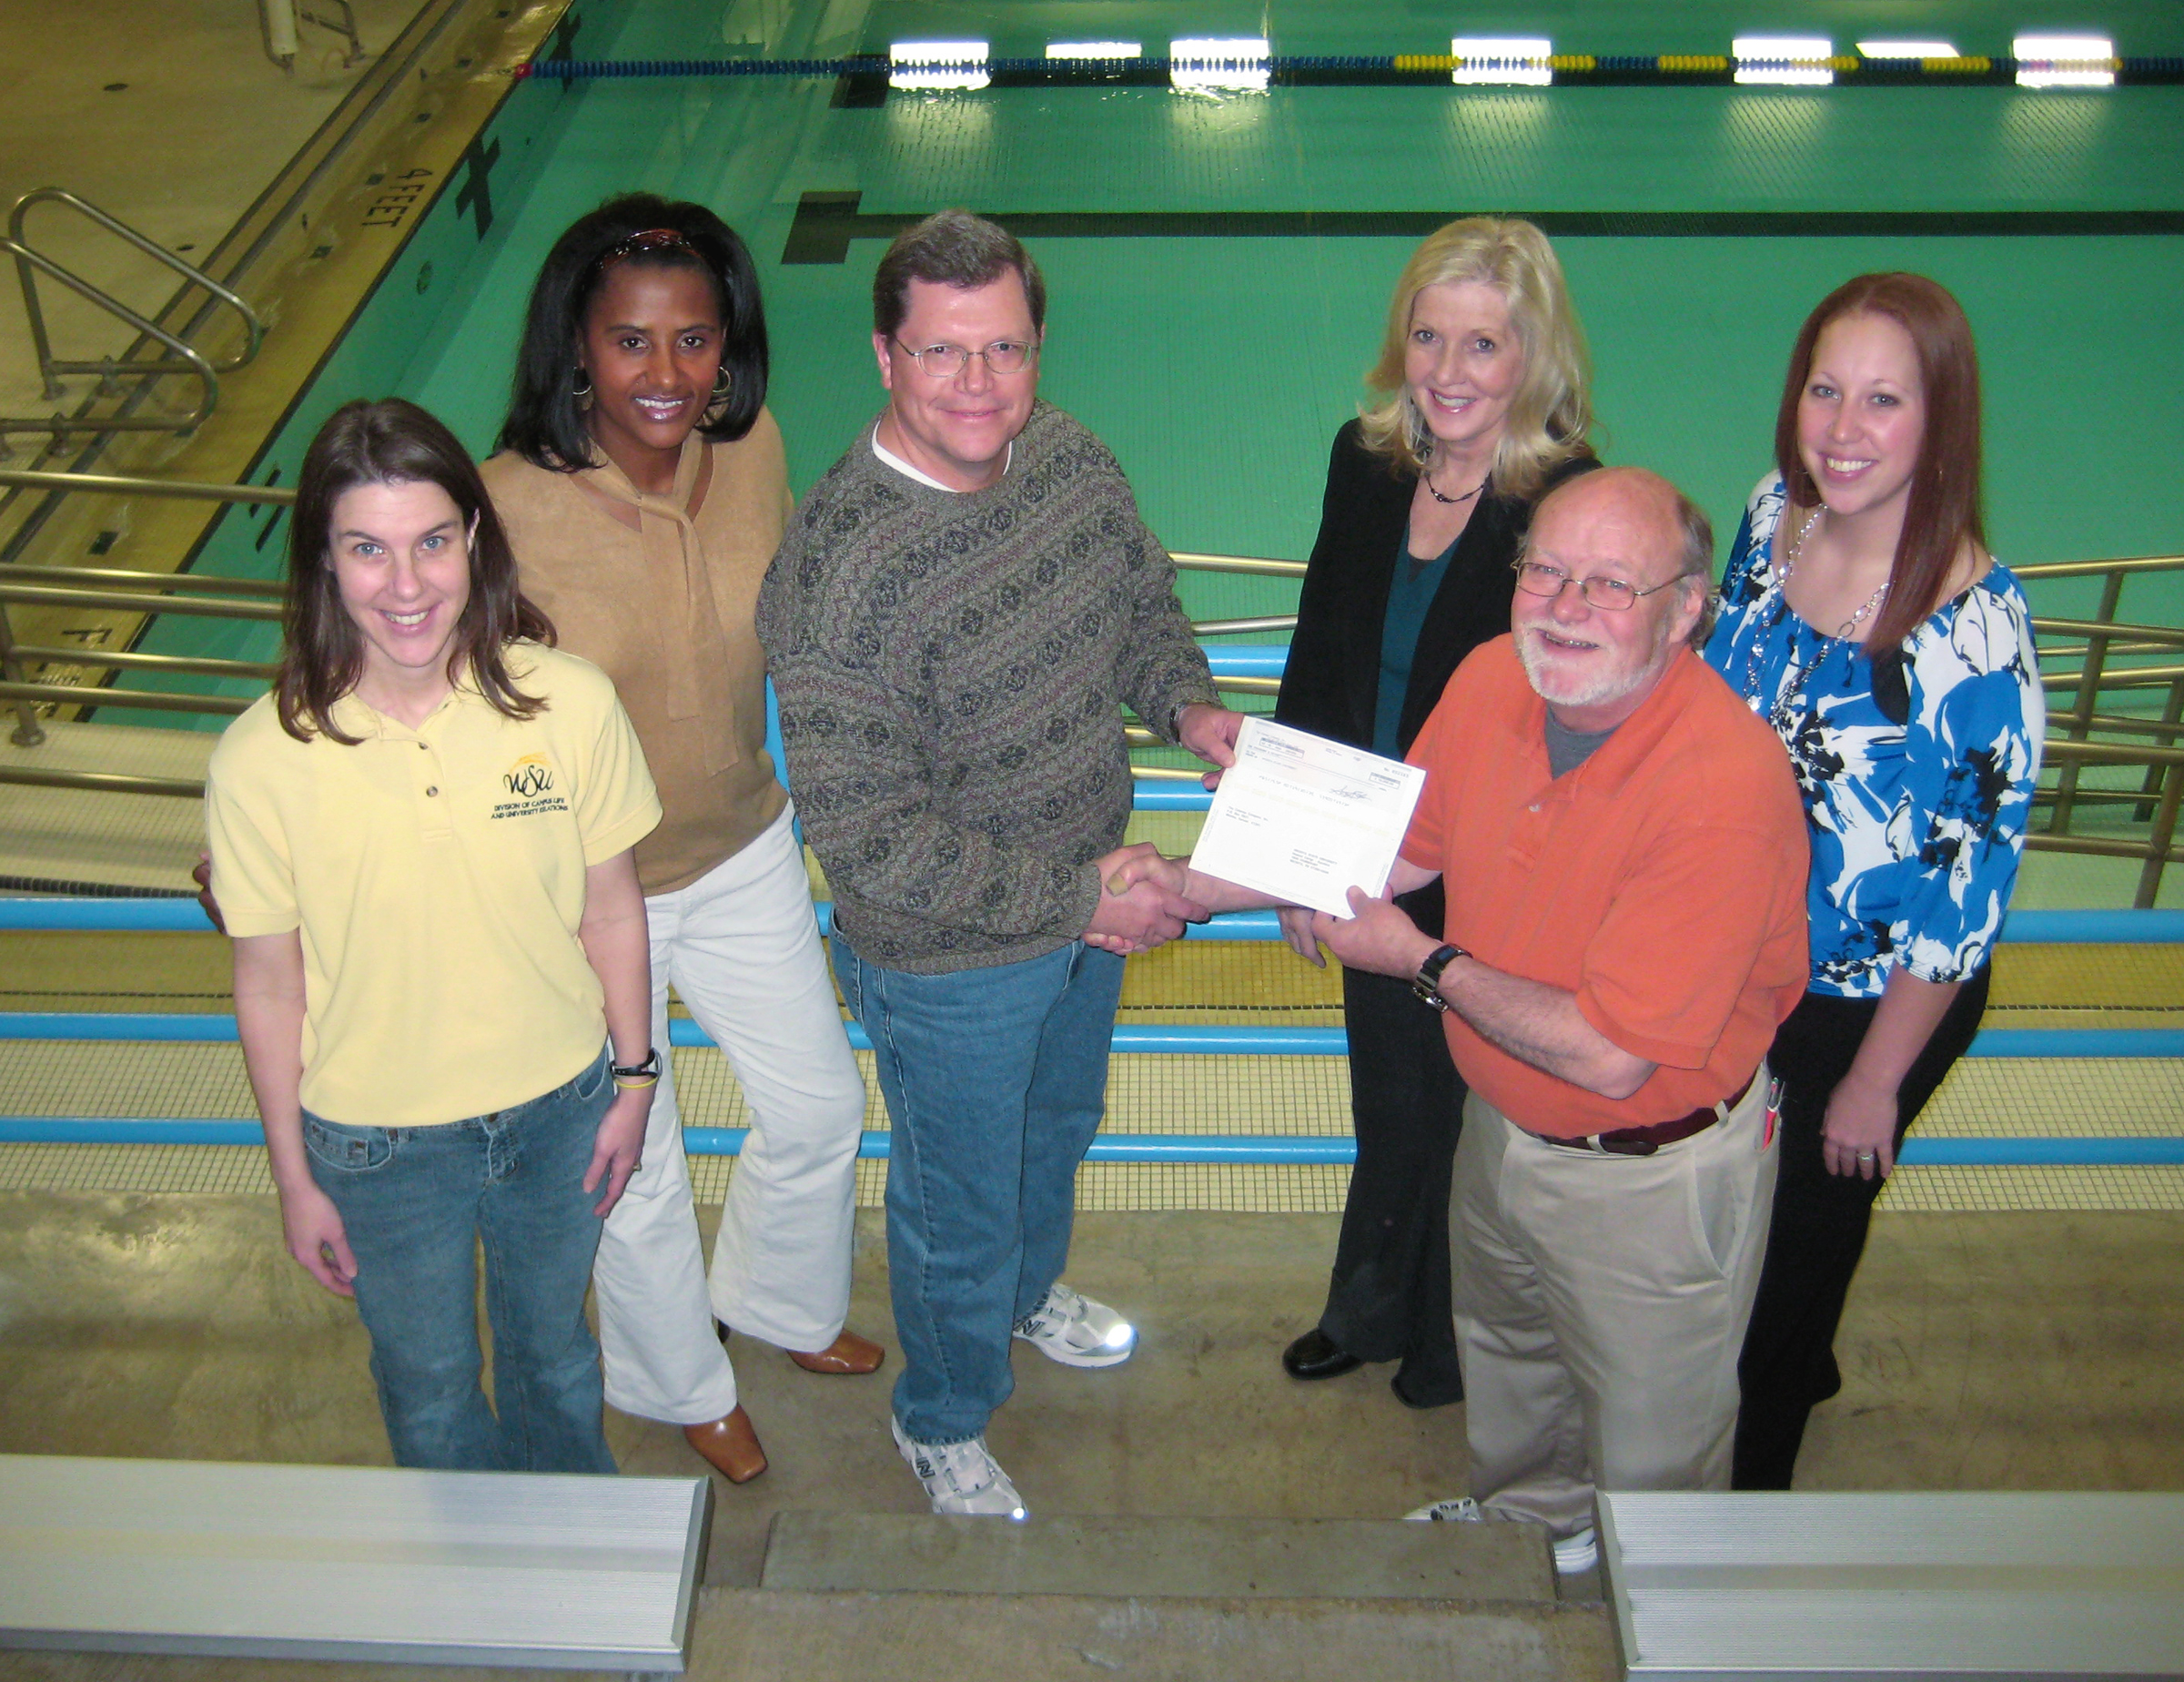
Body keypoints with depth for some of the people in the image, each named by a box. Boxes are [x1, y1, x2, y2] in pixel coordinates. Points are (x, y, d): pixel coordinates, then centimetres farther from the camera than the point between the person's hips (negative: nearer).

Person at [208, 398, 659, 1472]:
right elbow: (268, 984, -10)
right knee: (428, 1380, 24)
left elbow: (611, 909, -6)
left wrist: (632, 1079, 3)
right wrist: (294, 1180, -2)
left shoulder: (570, 702, -20)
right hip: (378, 1147, -1)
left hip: (558, 1109, 1)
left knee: (553, 1346, 28)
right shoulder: (262, 760, -22)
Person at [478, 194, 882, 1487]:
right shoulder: (506, 508, -27)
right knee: (633, 1171, 16)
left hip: (744, 853, 5)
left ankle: (777, 1298, 55)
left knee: (821, 1108, 21)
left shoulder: (753, 449, -13)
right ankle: (683, 1386, 48)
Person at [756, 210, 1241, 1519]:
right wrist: (1075, 897, -26)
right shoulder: (842, 571, -33)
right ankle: (944, 1422, 48)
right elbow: (869, 834, -30)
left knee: (1061, 1125, 33)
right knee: (960, 1203, 18)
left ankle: (1031, 1288, 66)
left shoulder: (1067, 453, -10)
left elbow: (1142, 596, 9)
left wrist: (1189, 703, -12)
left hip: (1089, 908, 7)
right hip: (952, 963, -7)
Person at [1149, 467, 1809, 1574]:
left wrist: (1422, 960, -21)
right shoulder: (1494, 681, -15)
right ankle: (1527, 1514, 63)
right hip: (1502, 1121, 7)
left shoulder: (1728, 785, -36)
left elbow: (1610, 1054, -33)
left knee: (1650, 1459, 18)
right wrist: (1191, 886, -4)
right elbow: (1401, 844, 3)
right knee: (1505, 1350, 33)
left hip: (1651, 1174, -7)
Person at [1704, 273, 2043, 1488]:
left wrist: (1875, 1080, -13)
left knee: (1809, 1213, 18)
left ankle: (1758, 1460, 47)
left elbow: (1966, 893, -21)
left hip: (1871, 1002, -5)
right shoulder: (1774, 519, -11)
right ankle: (1801, 1370, 59)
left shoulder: (1976, 626, -29)